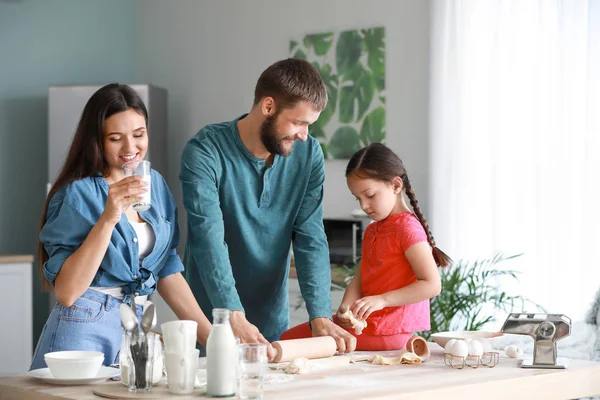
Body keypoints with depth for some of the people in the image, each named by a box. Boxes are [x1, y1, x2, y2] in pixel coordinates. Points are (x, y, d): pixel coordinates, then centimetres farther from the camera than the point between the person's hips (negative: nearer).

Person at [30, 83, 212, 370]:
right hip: (84, 334, -5)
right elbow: (66, 292, -17)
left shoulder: (155, 184, 8)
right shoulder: (77, 193, -10)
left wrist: (213, 338, 5)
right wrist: (108, 218, -23)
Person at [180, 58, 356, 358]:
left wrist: (321, 318, -18)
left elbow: (310, 238, -7)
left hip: (274, 323, 4)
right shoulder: (205, 153, -18)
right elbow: (209, 240, -27)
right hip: (213, 322, -4)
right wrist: (235, 319, -37)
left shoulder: (308, 153, -3)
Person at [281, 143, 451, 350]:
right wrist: (346, 307, -12)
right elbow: (359, 279, 9)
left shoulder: (407, 227, -13)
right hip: (367, 321, 10)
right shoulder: (372, 231, 17)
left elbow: (432, 285, -20)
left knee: (290, 339, -11)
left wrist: (381, 300, -25)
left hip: (386, 332, -10)